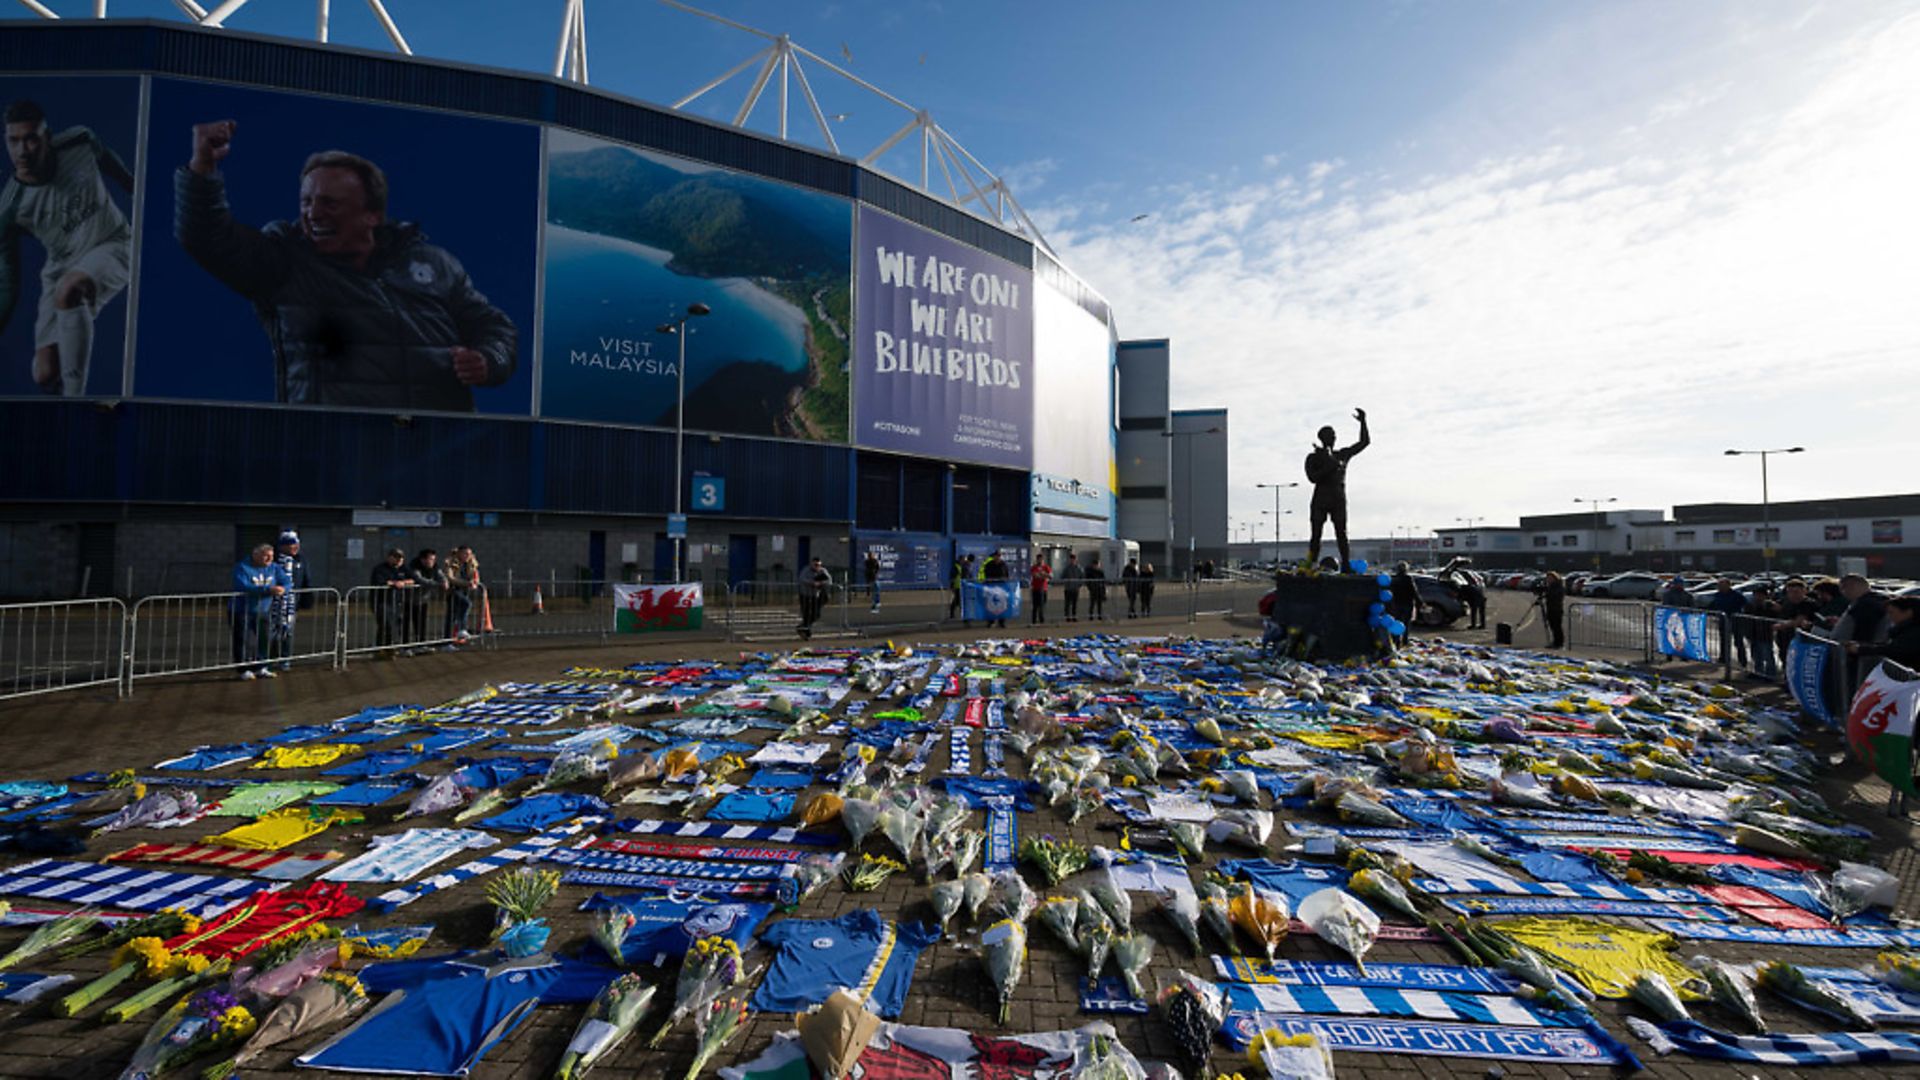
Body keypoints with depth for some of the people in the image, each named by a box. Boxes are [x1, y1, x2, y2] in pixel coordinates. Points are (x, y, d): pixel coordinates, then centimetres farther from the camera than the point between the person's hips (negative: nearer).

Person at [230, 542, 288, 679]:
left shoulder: (274, 568, 5)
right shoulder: (242, 567, -13)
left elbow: (286, 582, 3)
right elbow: (243, 587, -28)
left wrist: (282, 589, -21)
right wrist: (268, 589, -36)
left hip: (261, 612, 5)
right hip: (241, 611, -5)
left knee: (260, 642, 8)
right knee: (244, 642, -5)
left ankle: (258, 668, 16)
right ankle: (244, 670, 2)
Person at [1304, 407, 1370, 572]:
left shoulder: (1342, 455, 19)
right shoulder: (1313, 457, 8)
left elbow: (1365, 442, 23)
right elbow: (1312, 478, -6)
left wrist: (1363, 422, 18)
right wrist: (1329, 467, -13)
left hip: (1339, 500, 3)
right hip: (1320, 500, -3)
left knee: (1341, 534, -6)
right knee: (1316, 534, -7)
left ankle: (1346, 566, -10)